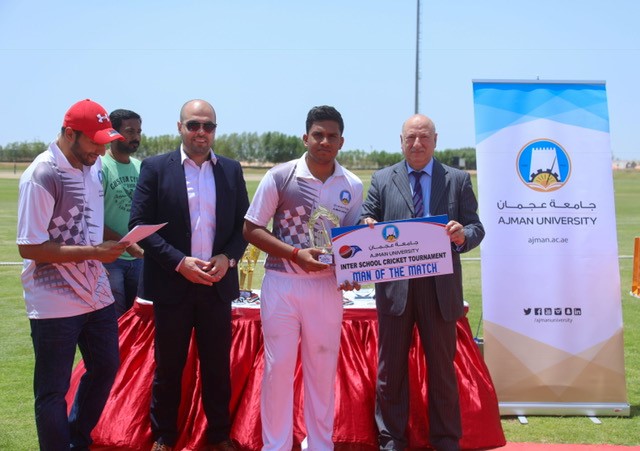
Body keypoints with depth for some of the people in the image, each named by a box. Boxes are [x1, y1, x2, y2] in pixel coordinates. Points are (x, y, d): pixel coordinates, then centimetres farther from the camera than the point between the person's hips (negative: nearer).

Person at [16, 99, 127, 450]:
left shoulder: (93, 166, 5)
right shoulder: (42, 175, -17)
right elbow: (29, 247, -18)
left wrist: (119, 241, 5)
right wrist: (93, 253, -22)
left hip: (97, 295, 8)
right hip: (56, 305, -8)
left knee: (106, 367, 17)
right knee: (53, 390, 4)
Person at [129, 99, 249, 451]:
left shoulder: (231, 170, 7)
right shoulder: (155, 167, -2)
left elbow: (244, 224, 8)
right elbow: (139, 224, -6)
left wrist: (228, 257, -10)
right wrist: (179, 262, -15)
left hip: (218, 283, 2)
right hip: (172, 284, -2)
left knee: (217, 365, 10)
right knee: (168, 365, 8)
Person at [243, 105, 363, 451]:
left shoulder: (352, 187, 1)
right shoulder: (280, 177, -8)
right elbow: (252, 229, -5)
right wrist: (296, 254, -18)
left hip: (327, 286, 2)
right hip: (282, 283, -2)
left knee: (323, 368, 10)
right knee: (278, 366, 2)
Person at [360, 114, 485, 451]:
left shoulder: (458, 180, 6)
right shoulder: (382, 180, 7)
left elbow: (476, 227, 2)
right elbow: (366, 222, 5)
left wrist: (463, 236, -20)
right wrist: (367, 226, -19)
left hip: (440, 287, 0)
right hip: (394, 287, 1)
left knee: (442, 367, 10)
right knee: (391, 367, 9)